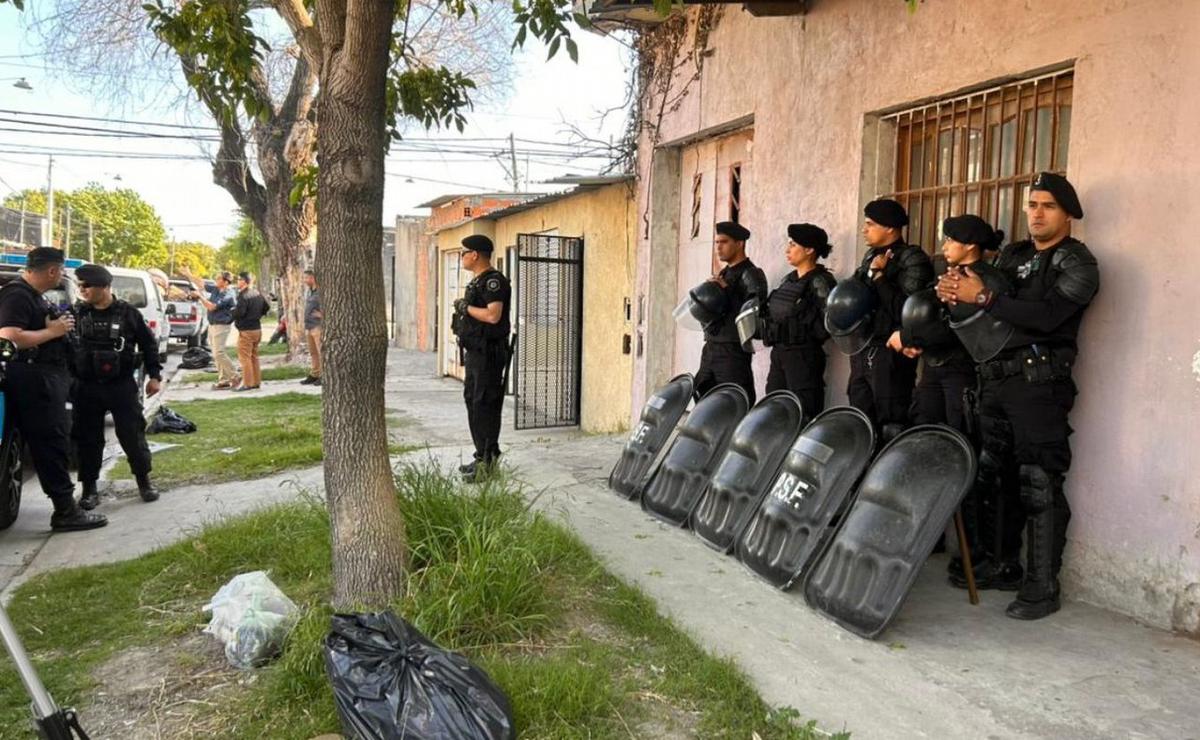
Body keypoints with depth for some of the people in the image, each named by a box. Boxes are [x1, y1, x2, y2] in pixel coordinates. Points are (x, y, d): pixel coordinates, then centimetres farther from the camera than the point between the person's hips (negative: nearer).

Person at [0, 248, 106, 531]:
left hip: (47, 377, 11)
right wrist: (53, 331, -18)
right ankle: (66, 511, -5)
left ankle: (65, 506, 23)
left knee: (57, 442, 15)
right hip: (33, 379, -11)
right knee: (51, 444, -8)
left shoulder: (34, 295, 17)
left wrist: (57, 326, 9)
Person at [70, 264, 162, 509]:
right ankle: (89, 488, 17)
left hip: (122, 386, -2)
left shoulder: (128, 313, -3)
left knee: (132, 435, 3)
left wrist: (154, 375, 3)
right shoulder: (77, 314, 2)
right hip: (87, 387, 2)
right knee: (88, 438, 6)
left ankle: (144, 481, 19)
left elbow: (148, 344, 5)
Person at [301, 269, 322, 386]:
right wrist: (306, 326, 19)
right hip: (309, 327, 9)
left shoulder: (320, 292, -10)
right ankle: (314, 375, 17)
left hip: (318, 326, -9)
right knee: (313, 352, 12)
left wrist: (321, 314, -14)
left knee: (321, 351, -8)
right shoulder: (310, 292, 18)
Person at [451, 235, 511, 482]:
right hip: (475, 351, 11)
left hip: (489, 353, -11)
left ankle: (487, 461, -7)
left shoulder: (494, 281, -15)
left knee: (485, 406, -10)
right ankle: (481, 456, 21)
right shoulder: (477, 282, 17)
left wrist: (465, 307, -15)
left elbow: (493, 316, -26)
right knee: (473, 402, 14)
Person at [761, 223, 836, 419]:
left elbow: (828, 320, -18)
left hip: (803, 354, -8)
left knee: (804, 414, -5)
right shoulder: (788, 279, 15)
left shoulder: (820, 282, -10)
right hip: (779, 352, 8)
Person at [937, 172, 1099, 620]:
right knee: (994, 476, 12)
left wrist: (983, 297, -22)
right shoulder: (1012, 255, 18)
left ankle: (1042, 587, 1)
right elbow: (985, 311, 9)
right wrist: (957, 294, -12)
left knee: (1038, 486, -6)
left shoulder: (1078, 264, -2)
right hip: (995, 380, 7)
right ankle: (1000, 563, 25)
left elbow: (1046, 316, -19)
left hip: (1039, 384, -6)